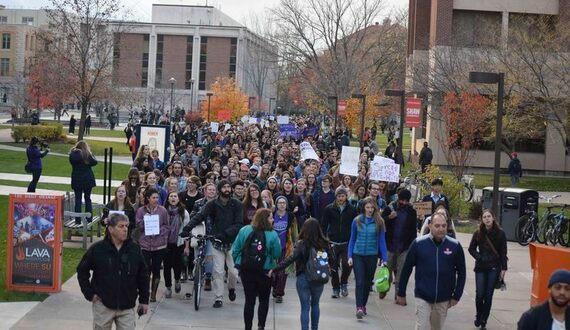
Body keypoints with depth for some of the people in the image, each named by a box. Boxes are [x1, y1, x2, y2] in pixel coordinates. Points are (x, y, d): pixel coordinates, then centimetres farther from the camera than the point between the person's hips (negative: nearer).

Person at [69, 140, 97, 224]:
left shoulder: (73, 154, -5)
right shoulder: (88, 154, 0)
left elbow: (73, 160, -23)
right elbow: (94, 162, -12)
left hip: (77, 180, -1)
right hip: (88, 179, 1)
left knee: (78, 199, 4)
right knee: (87, 198, 12)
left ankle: (78, 220, 1)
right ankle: (89, 218, 10)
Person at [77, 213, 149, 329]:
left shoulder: (134, 249, 0)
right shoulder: (97, 249, -6)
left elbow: (143, 275, 8)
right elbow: (82, 271, 4)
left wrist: (144, 300, 8)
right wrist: (89, 294, -2)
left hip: (127, 306, 1)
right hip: (103, 305, -1)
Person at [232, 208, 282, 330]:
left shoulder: (244, 230, -7)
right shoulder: (272, 235, -15)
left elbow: (235, 250, -3)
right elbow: (277, 255, -10)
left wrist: (238, 263, 9)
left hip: (246, 270, 2)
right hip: (265, 271, -2)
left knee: (249, 300, 10)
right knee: (264, 300, 15)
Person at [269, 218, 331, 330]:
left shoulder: (301, 244, -13)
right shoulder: (323, 243, -5)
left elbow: (290, 259, -20)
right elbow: (330, 258, 5)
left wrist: (274, 270, -18)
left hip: (303, 278, -3)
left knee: (305, 307, 4)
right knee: (315, 304, 23)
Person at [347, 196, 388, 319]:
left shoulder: (379, 222, -3)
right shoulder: (357, 221, -1)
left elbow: (382, 241, 0)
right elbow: (352, 239, 5)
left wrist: (384, 258, -5)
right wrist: (350, 256, 0)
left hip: (372, 256, 1)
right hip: (358, 255, -1)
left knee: (368, 282, 12)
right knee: (359, 282, -9)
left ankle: (363, 305, 27)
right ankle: (359, 308, -15)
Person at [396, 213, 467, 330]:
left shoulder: (455, 246, -5)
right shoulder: (418, 243, -8)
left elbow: (461, 272, 4)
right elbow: (406, 269, -1)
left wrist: (456, 296, 2)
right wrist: (401, 293, 3)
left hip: (444, 299, 2)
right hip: (422, 297, -2)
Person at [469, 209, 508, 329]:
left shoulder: (500, 233, -4)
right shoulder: (478, 233, -1)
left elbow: (503, 253, -1)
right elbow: (471, 249, 9)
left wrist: (503, 269, -4)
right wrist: (479, 258, -7)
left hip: (494, 268, -1)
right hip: (481, 267, 1)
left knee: (488, 295, 1)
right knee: (479, 294, -4)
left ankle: (483, 320, 13)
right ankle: (478, 316, 20)